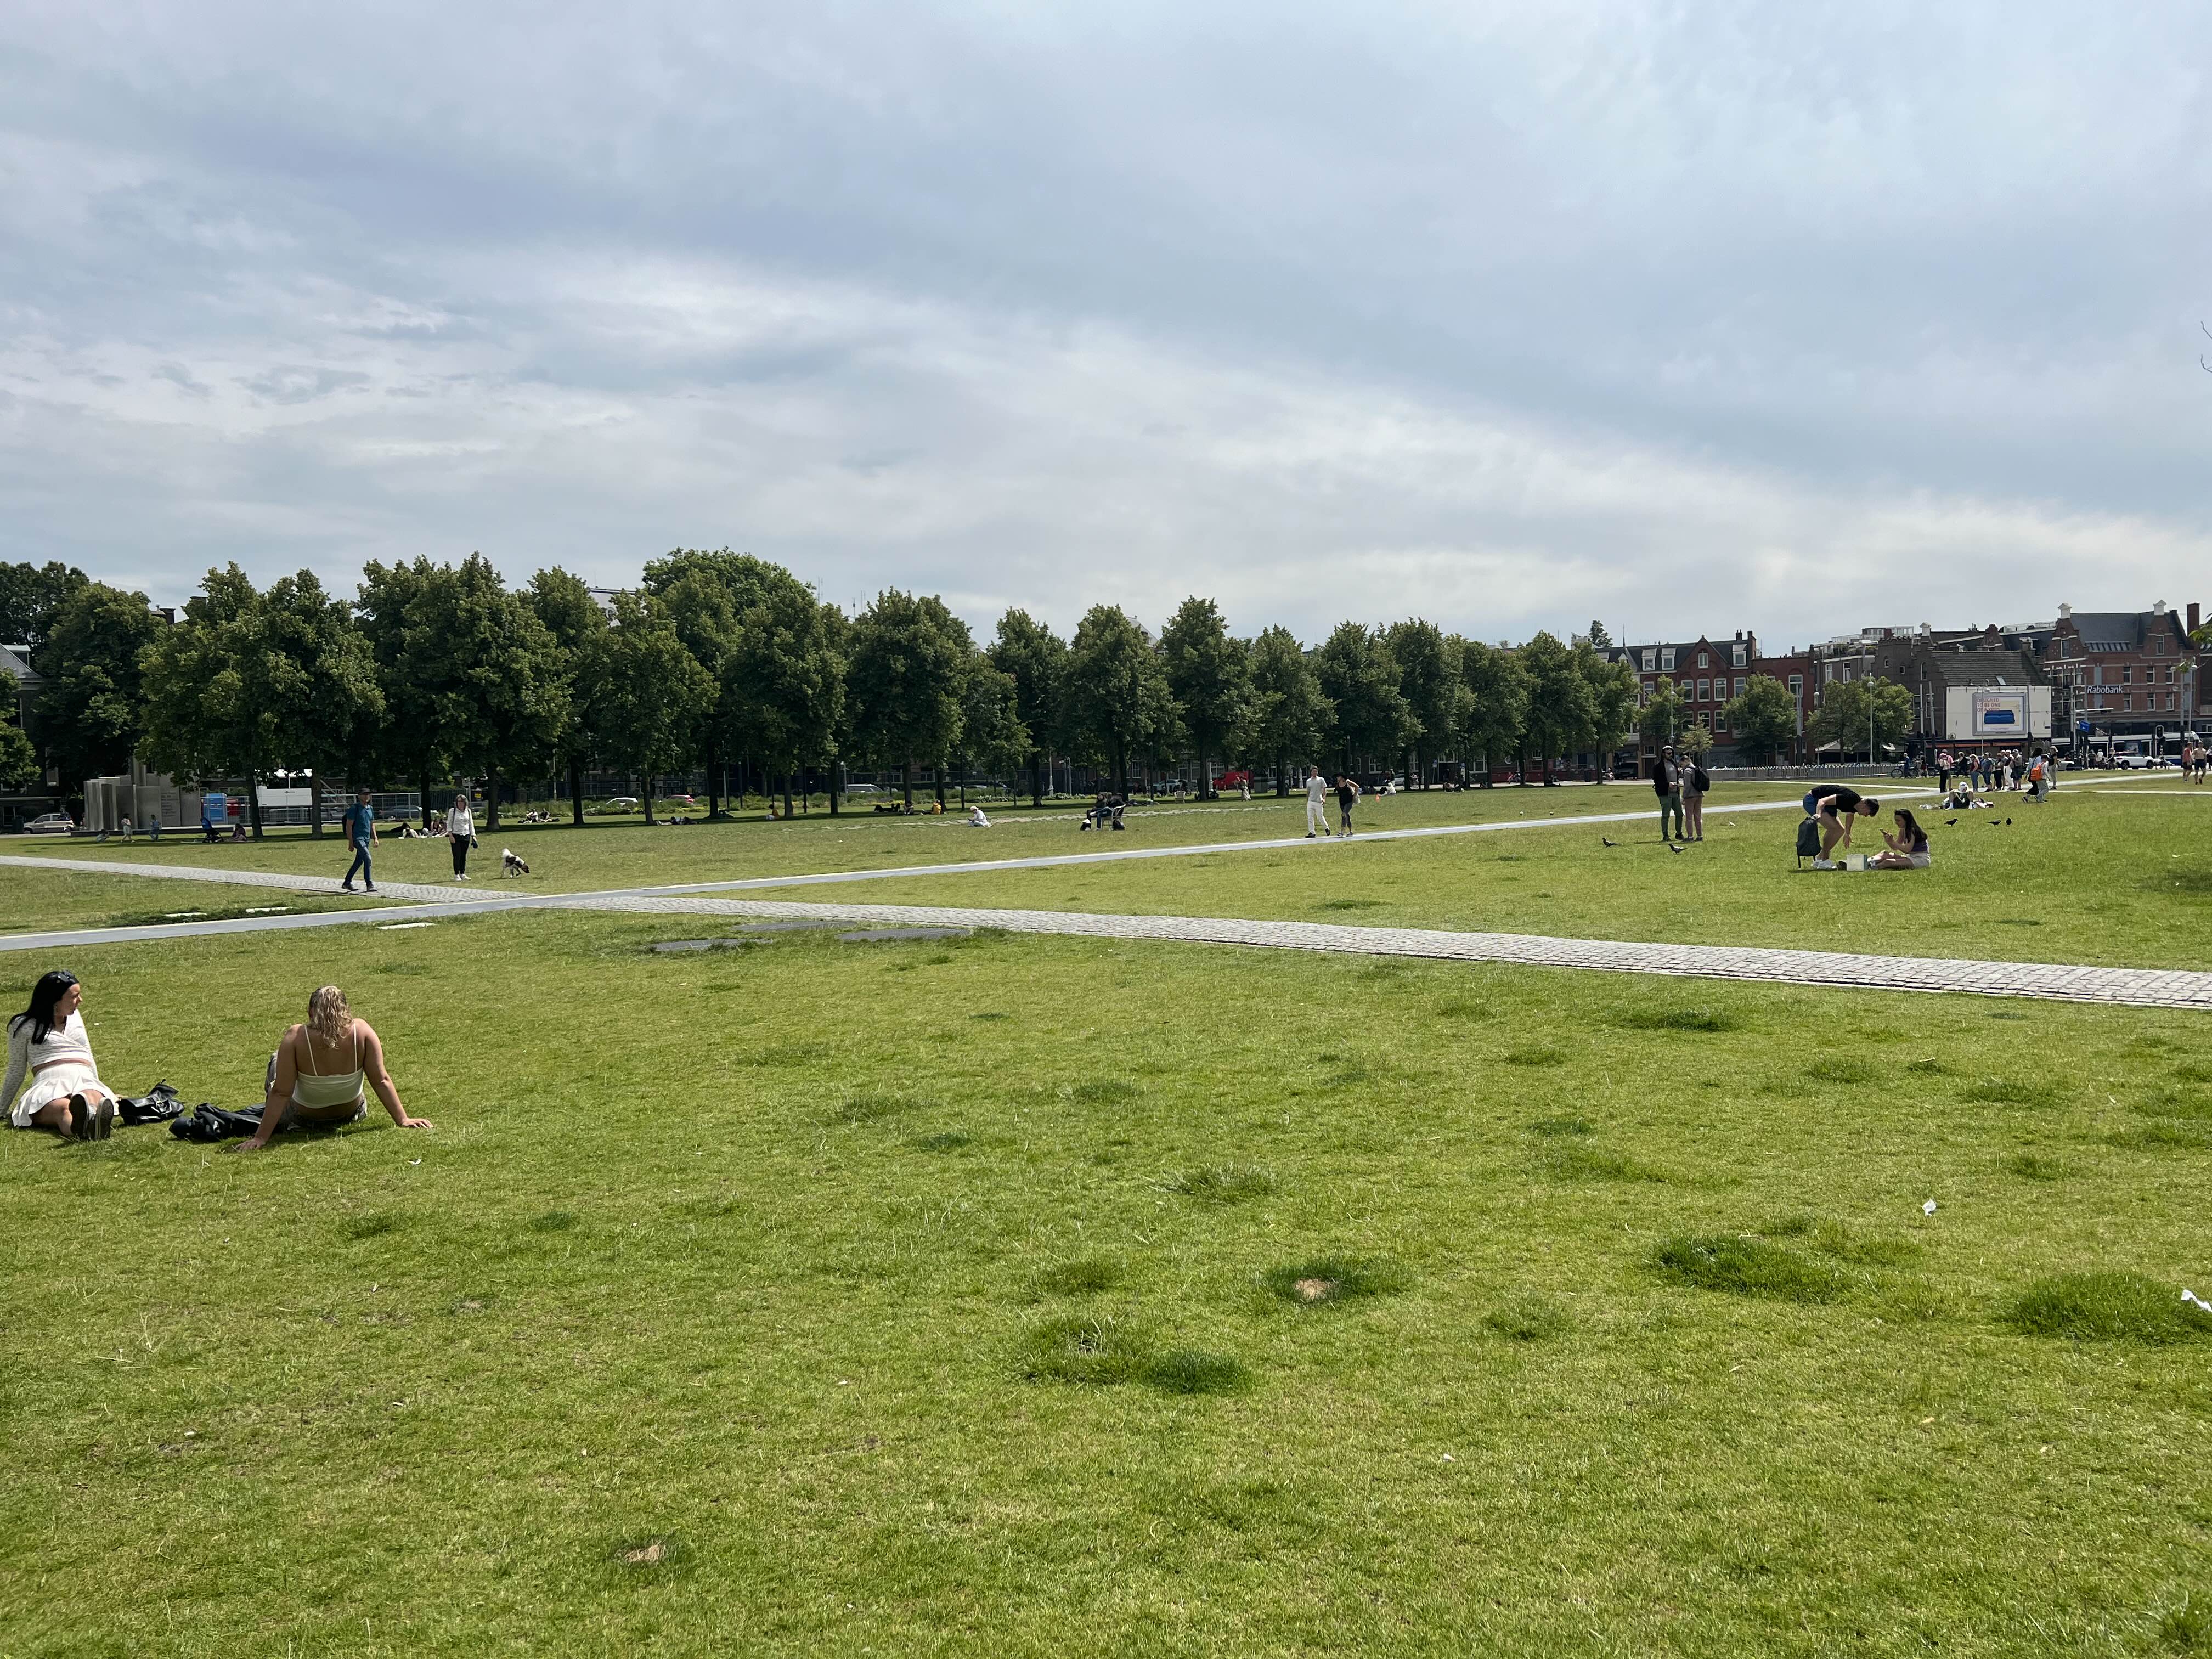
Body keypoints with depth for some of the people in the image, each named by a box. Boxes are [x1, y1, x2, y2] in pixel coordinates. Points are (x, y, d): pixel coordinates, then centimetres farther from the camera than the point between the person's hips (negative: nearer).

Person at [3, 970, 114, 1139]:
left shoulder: (75, 1015, 26)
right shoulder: (24, 1025, 13)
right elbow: (16, 1072, 19)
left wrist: (98, 1090, 31)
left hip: (85, 1082, 3)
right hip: (49, 1086, -3)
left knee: (93, 1099, -39)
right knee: (63, 1108, -42)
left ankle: (96, 1124, -74)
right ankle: (81, 1130, -77)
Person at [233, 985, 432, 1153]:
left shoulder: (296, 1037, -28)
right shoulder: (361, 1031, -24)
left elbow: (281, 1093, -26)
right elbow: (382, 1082, -22)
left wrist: (260, 1138, -21)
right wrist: (403, 1120, -15)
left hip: (304, 1119, -1)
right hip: (352, 1115, 2)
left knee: (276, 1060, 23)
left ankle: (270, 1115, 43)